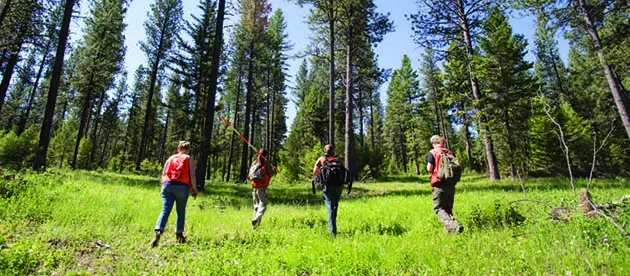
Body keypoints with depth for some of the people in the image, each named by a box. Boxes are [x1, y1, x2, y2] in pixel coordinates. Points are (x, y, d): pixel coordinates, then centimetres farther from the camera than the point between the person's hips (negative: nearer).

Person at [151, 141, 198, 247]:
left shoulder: (170, 158, 20)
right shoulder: (189, 159, 8)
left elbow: (163, 174, 16)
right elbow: (192, 175, -2)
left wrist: (162, 187, 21)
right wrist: (194, 190, 3)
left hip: (167, 185, 3)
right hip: (182, 187, -2)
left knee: (165, 210, -3)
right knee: (181, 211, 11)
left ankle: (158, 232, -22)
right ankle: (179, 235, 17)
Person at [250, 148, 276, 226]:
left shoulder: (254, 163, 8)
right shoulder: (266, 163, -7)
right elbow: (271, 174, -3)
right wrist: (274, 169, 16)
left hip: (254, 187, 5)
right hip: (263, 187, -5)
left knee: (256, 205, 16)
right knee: (263, 204, -1)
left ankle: (257, 223, 19)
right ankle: (256, 219, -22)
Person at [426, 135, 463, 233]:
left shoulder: (432, 153, -3)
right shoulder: (450, 152, 10)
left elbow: (429, 169, -9)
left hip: (439, 183, -5)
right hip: (451, 183, 5)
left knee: (438, 208, -3)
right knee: (448, 208, 15)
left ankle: (452, 224, -24)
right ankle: (448, 229, 17)